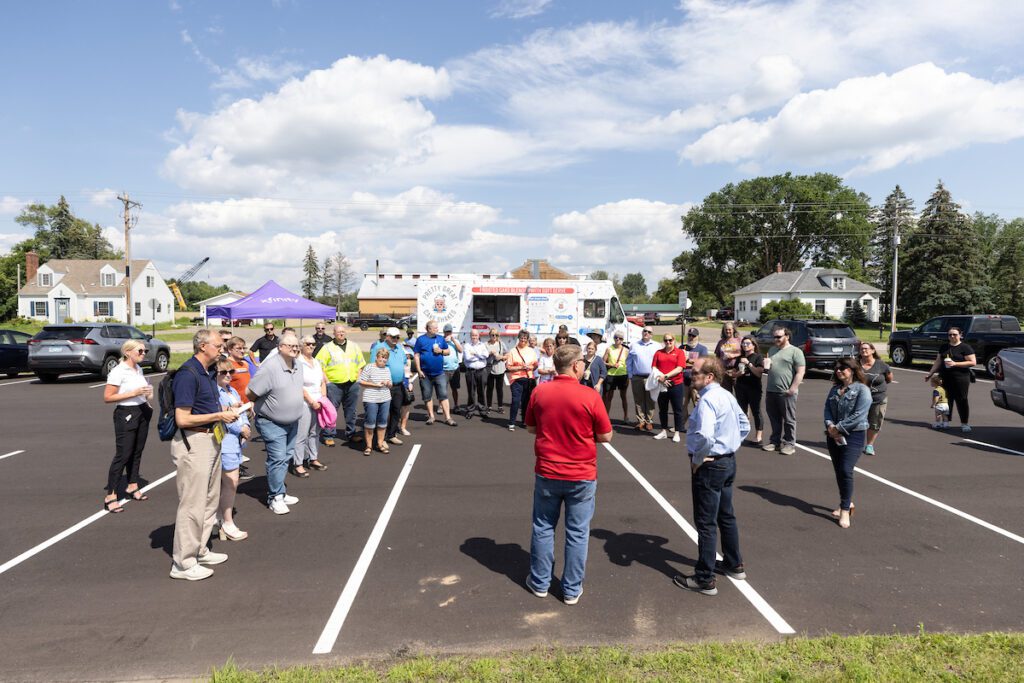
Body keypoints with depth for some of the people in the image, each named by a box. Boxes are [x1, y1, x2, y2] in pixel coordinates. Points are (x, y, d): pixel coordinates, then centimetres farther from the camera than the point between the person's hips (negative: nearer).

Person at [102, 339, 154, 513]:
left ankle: (132, 487, 26)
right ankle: (110, 497, 1)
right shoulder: (118, 371, -14)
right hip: (126, 414, -8)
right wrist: (133, 393, -22)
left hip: (142, 412, 8)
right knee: (122, 455, -6)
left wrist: (146, 396, 7)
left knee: (137, 452, 13)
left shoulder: (139, 369, 10)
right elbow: (107, 397, -16)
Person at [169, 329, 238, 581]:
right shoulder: (187, 374, -18)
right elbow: (183, 419, -22)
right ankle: (183, 563, 10)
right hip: (193, 443, -10)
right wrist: (219, 416, -17)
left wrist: (225, 412, 6)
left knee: (209, 501, 18)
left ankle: (200, 551, 31)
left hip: (210, 440, 10)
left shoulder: (208, 373, 11)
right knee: (192, 504, -2)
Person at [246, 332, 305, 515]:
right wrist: (264, 403, -2)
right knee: (277, 458, -7)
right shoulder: (270, 367, -23)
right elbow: (250, 393, -18)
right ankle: (275, 498, 6)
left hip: (292, 422, 8)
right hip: (272, 423, -8)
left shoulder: (298, 366, 3)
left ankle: (280, 492, 28)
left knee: (286, 457, 15)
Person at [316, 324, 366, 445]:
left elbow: (360, 364, 17)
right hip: (334, 385, -4)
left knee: (351, 411, 12)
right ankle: (328, 435, 7)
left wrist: (357, 377, 7)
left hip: (352, 384, 4)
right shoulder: (327, 347, -2)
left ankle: (351, 433, 25)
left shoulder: (354, 346, 12)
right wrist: (326, 380, -11)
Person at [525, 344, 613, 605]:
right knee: (577, 533, 11)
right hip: (582, 476, -2)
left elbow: (531, 428, 7)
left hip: (547, 473, 3)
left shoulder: (539, 392, -6)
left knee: (543, 528, 17)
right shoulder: (590, 396, -15)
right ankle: (572, 589, 22)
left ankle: (540, 582, 29)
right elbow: (606, 436, -7)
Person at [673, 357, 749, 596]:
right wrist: (730, 447, 15)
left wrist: (697, 460, -19)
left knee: (706, 523, 0)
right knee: (726, 516, 23)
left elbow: (705, 437, -35)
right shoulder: (728, 396, 8)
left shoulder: (707, 400, -22)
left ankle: (705, 580, 10)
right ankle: (734, 565, 39)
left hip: (709, 466, -10)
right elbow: (744, 427, 19)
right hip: (728, 461, 10)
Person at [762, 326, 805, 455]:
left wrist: (793, 388, -16)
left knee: (789, 420, 1)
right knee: (774, 419, 13)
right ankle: (775, 441, 23)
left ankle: (789, 444, 9)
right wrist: (765, 365, 3)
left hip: (786, 392, -6)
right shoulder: (772, 351, 18)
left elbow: (800, 371, -10)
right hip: (771, 391, 7)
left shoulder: (795, 351, -4)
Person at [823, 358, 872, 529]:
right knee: (838, 472, 12)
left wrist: (838, 428, -17)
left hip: (853, 437, -7)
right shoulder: (835, 389, 13)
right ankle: (847, 503, 27)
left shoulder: (862, 390, -9)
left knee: (846, 471, -13)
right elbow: (827, 408, 7)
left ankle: (845, 510, -4)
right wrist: (829, 425, -11)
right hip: (833, 436, 7)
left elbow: (858, 415, -18)